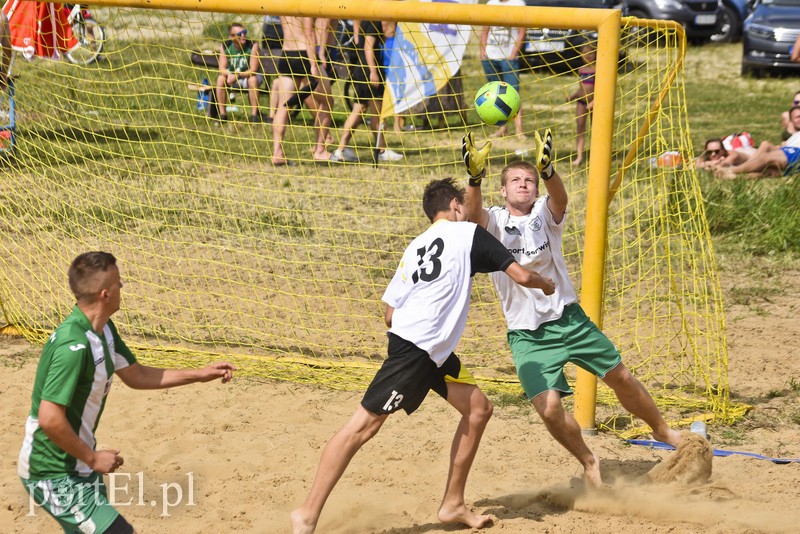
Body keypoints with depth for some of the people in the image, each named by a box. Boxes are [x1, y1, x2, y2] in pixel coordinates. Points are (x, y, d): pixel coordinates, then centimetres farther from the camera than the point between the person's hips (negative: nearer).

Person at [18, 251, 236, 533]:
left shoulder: (103, 330, 3)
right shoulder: (73, 346, -28)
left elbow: (135, 375, 17)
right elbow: (50, 419, -31)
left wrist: (201, 374, 14)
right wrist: (92, 458, -19)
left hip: (76, 464, 10)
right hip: (53, 476, -10)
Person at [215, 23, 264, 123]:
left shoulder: (252, 46, -22)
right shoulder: (225, 46, -13)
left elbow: (253, 70, -25)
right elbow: (222, 68, -13)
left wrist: (237, 75, -39)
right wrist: (229, 74, -37)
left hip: (248, 75, -3)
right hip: (232, 75, 3)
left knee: (252, 79, -35)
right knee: (221, 78, -26)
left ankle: (254, 114, -26)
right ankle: (222, 113, -17)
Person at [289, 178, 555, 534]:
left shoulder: (415, 247, 22)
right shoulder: (469, 233, 3)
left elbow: (390, 314, 18)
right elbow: (520, 276, 1)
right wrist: (546, 285, 21)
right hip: (415, 347, -9)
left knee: (478, 409, 14)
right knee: (365, 423, -10)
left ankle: (453, 505, 20)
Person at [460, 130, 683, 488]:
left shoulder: (545, 213, -1)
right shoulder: (494, 221, -3)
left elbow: (559, 198, -25)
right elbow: (472, 214, -27)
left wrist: (547, 169, -47)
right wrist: (475, 176, -46)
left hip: (569, 319, 2)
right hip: (527, 335, -2)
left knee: (621, 378, 10)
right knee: (548, 407, -15)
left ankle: (663, 432, 37)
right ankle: (588, 462, 12)